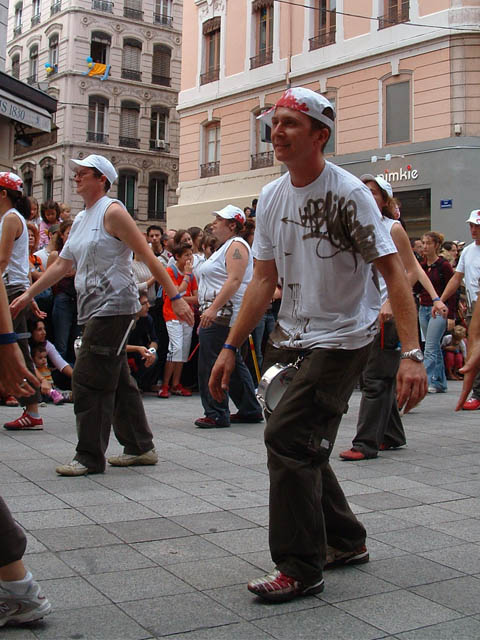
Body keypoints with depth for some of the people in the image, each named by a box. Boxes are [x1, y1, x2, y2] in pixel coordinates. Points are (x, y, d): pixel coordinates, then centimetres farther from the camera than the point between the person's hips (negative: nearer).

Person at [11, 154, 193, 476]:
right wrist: (28, 295, 19)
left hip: (113, 307, -9)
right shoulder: (80, 219, 18)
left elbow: (148, 256, -12)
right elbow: (63, 264, 21)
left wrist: (175, 297, -16)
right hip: (94, 310, 9)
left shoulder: (112, 211, -8)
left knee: (90, 382, -9)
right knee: (118, 381, 12)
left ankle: (90, 456, -1)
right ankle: (140, 447, 21)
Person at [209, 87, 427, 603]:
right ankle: (345, 542, 33)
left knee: (287, 438, -15)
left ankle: (300, 568, 0)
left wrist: (411, 353, -26)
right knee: (302, 447, 12)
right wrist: (229, 347, 7)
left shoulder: (347, 193, -14)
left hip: (341, 338, -7)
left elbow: (393, 271, -17)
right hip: (289, 339, 7)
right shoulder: (271, 197, 6)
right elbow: (264, 280, 10)